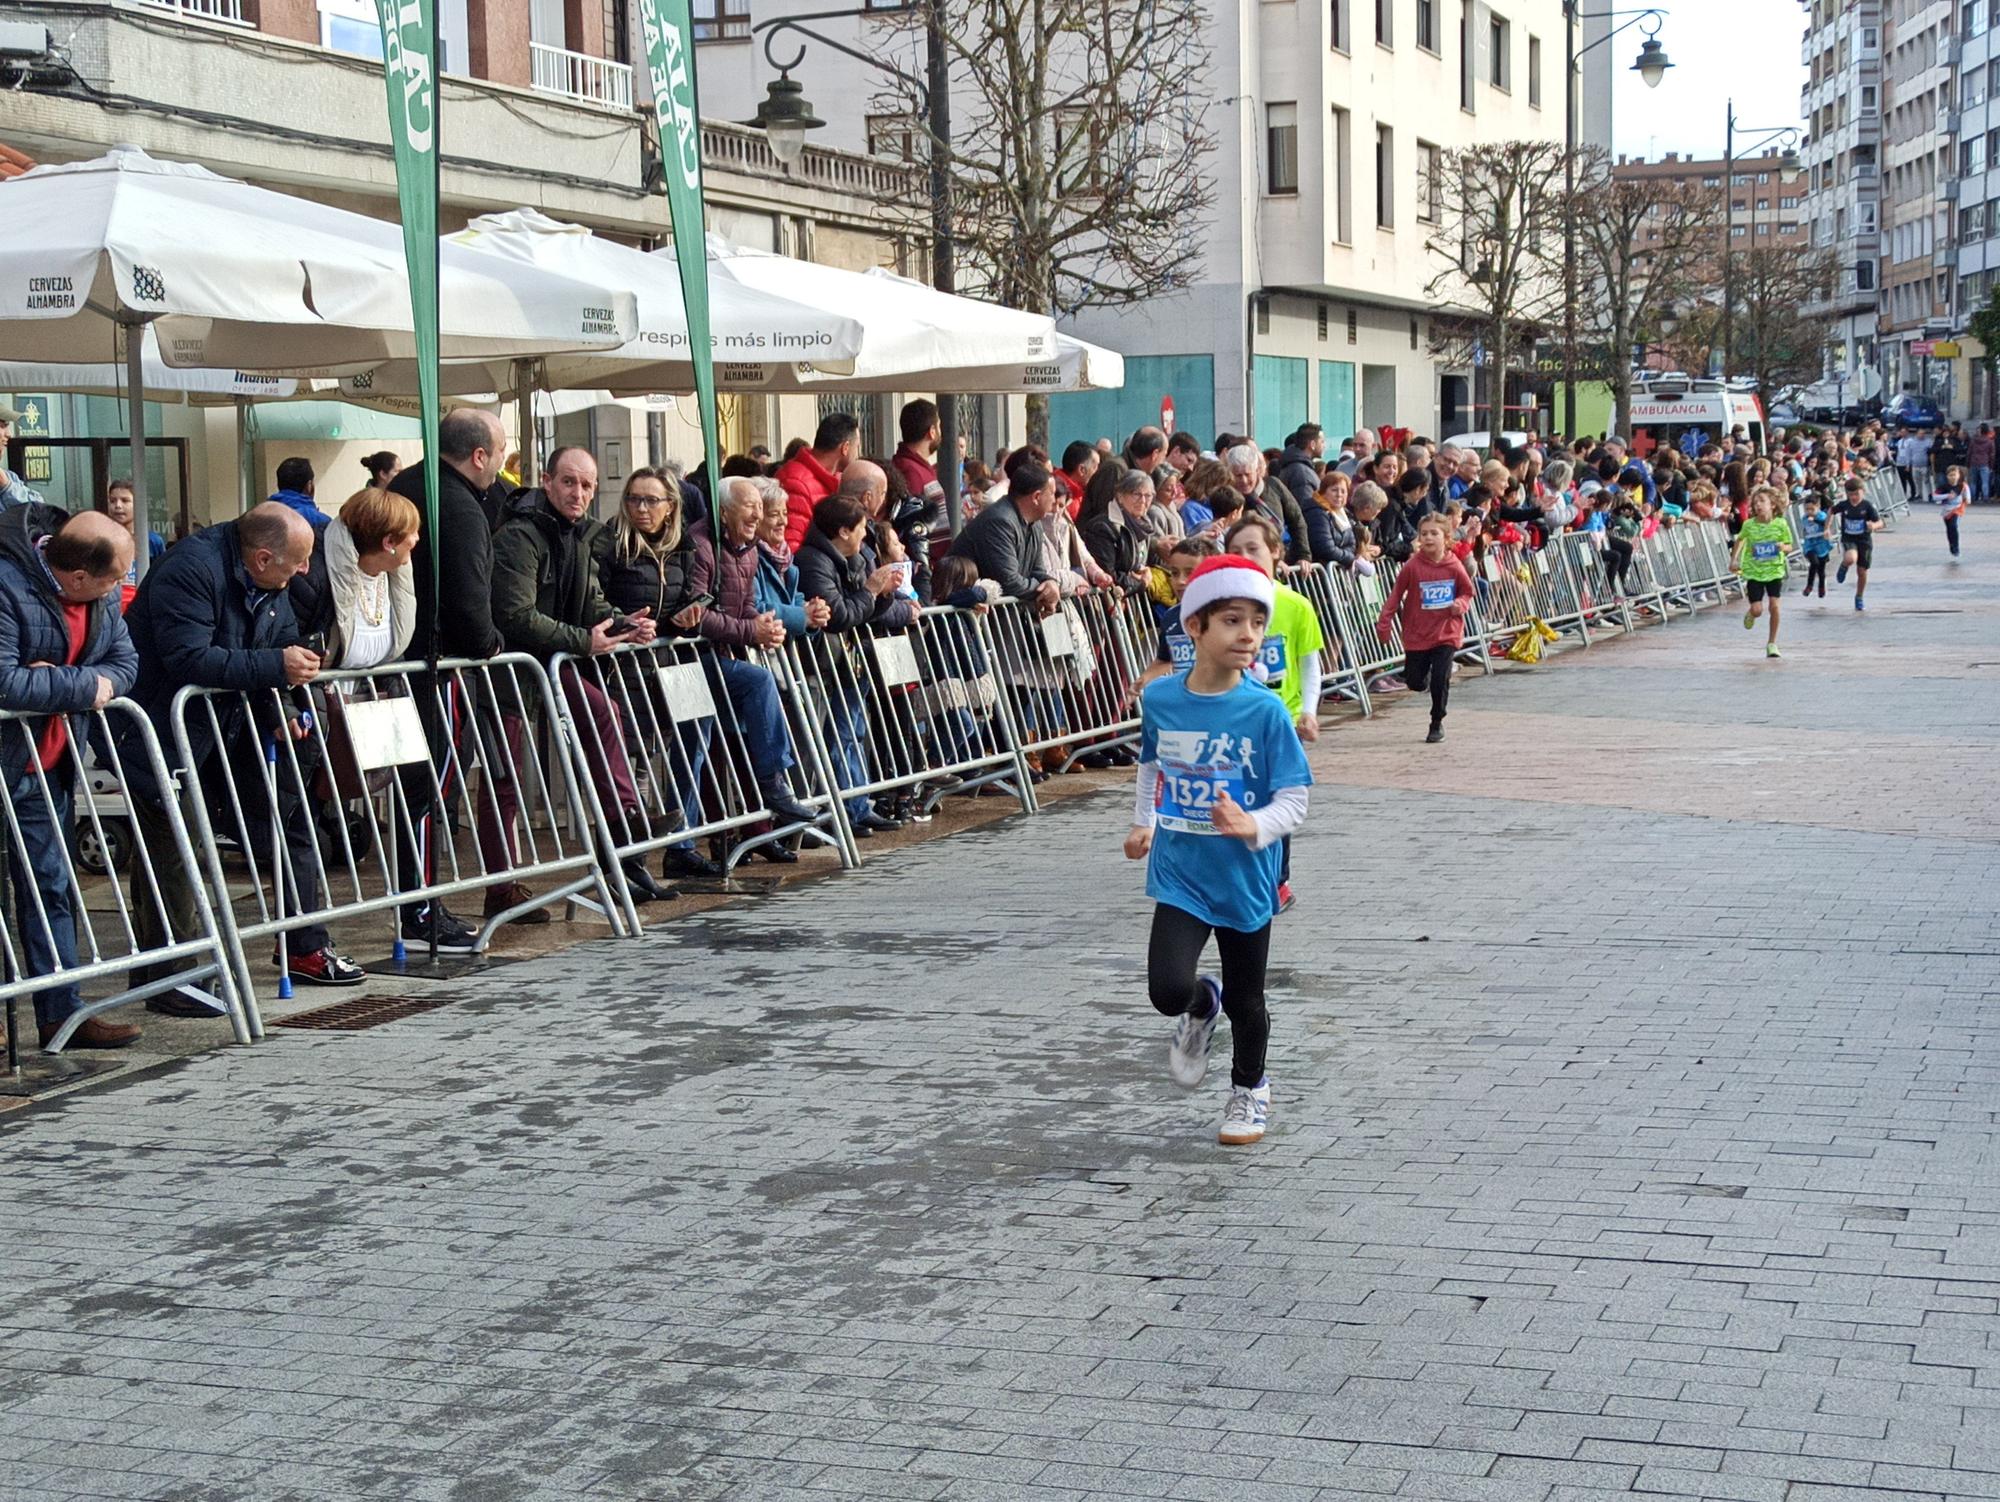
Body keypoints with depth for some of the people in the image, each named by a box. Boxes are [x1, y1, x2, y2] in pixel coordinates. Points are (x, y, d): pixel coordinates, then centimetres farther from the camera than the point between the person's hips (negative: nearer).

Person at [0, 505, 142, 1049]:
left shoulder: (102, 594, 1)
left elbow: (124, 662, 2)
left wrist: (60, 680, -17)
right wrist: (83, 686, -22)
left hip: (45, 766, 7)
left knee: (50, 886, 11)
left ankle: (61, 1011, 17)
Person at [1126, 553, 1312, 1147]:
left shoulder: (1265, 710, -14)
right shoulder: (1159, 698, -6)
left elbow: (1294, 798, -13)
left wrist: (1254, 826, -31)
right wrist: (1143, 823, 10)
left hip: (1245, 879, -1)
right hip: (1179, 875, 1)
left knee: (1245, 1000, 14)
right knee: (1168, 990, -16)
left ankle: (1249, 1089, 43)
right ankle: (1200, 1008, 22)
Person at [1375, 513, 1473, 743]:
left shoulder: (1454, 567, -6)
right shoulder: (1412, 567, -9)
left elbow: (1467, 592, 8)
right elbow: (1395, 595, -2)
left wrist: (1460, 604, -14)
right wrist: (1384, 624, -5)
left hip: (1446, 633, -1)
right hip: (1417, 634, 1)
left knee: (1440, 680, -9)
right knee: (1415, 683, 6)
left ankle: (1437, 724, 11)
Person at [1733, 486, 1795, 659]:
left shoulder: (1781, 524, -9)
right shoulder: (1748, 524, -7)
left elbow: (1789, 547, -1)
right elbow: (1740, 539, 13)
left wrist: (1783, 547, -24)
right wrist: (1735, 560, 12)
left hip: (1774, 569, 0)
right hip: (1753, 570, 0)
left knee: (1774, 605, -8)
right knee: (1757, 610, -5)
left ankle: (1772, 643, 8)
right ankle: (1750, 614, 35)